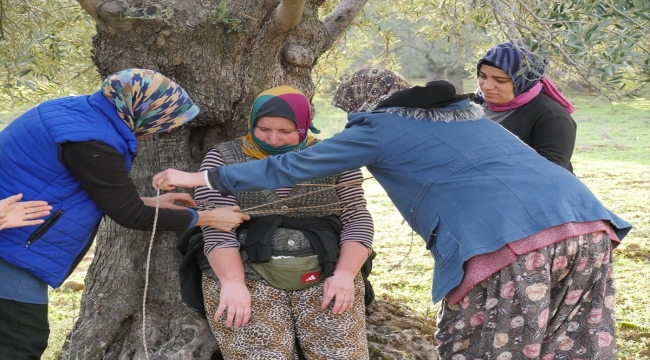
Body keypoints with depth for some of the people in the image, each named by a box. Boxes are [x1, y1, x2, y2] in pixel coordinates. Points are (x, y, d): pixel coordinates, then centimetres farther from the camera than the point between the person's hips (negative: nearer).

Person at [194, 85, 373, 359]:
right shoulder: (224, 160, 4)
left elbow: (356, 219, 5)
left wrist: (345, 273, -9)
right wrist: (232, 282, -16)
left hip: (325, 276, 1)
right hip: (249, 275, -1)